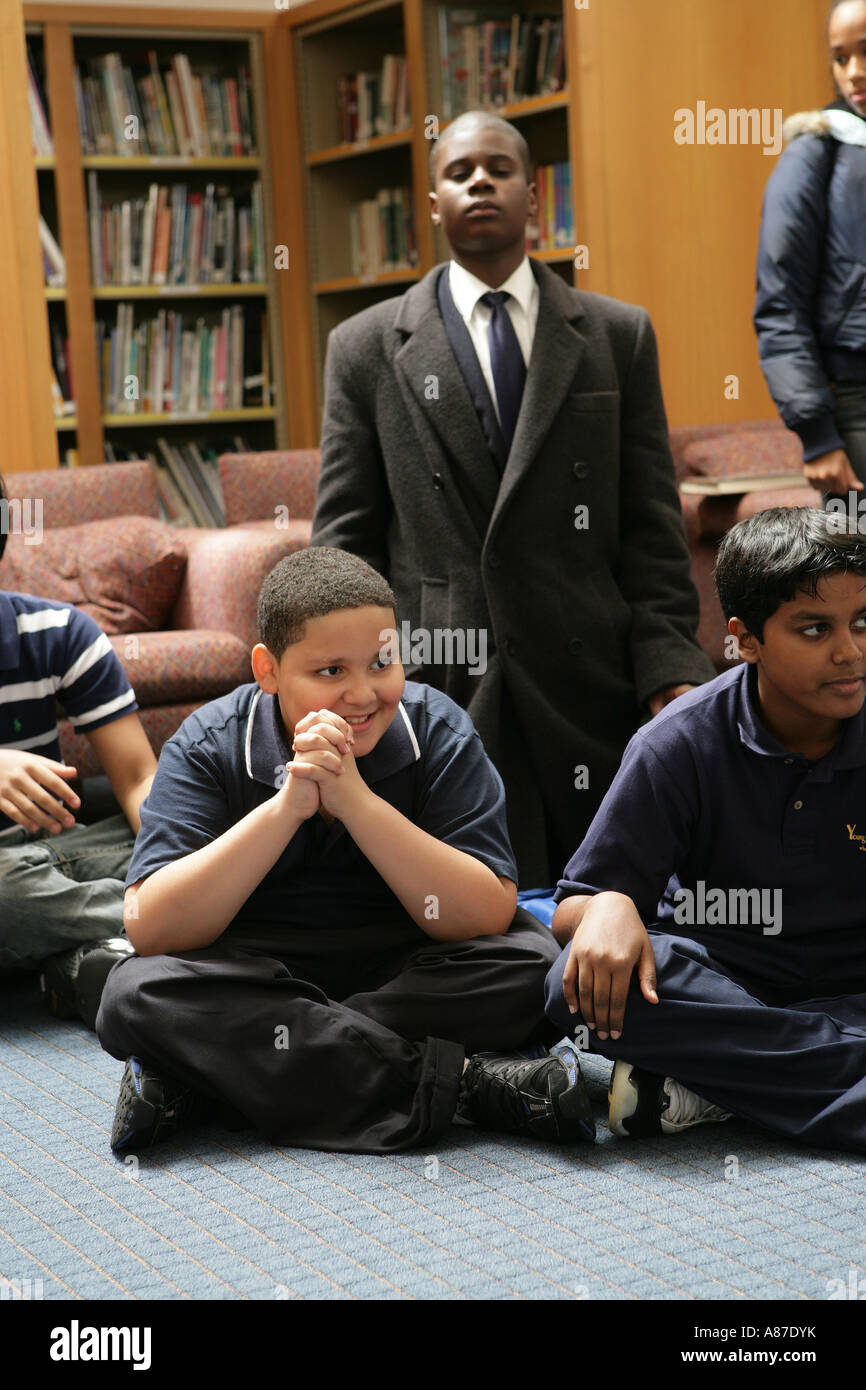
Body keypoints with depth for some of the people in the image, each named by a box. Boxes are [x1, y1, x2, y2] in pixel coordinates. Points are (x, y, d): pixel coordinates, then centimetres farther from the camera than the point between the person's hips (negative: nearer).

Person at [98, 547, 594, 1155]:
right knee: (137, 992, -29)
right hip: (255, 981, -1)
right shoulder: (209, 746, -10)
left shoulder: (437, 732, -8)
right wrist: (288, 805, -28)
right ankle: (456, 1082, -30)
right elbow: (150, 929, -20)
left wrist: (354, 798, -27)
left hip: (406, 974, 1)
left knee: (532, 962, -26)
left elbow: (488, 917, -18)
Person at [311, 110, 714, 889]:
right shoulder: (367, 348, 8)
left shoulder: (619, 338, 10)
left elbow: (652, 531, 6)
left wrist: (669, 674, -5)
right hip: (437, 693, -1)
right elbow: (346, 541, 6)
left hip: (588, 691, 1)